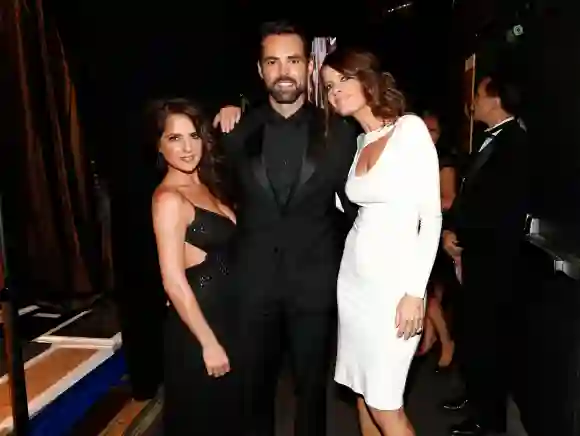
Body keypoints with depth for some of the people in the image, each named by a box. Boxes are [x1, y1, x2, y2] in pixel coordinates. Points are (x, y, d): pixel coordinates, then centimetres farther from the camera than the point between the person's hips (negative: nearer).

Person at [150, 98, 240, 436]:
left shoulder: (205, 186, 7)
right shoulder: (169, 198, -19)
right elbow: (174, 282, -21)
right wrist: (209, 342, -18)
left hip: (225, 314, 8)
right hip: (198, 325, -8)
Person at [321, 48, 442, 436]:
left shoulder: (411, 128, -9)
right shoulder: (357, 142, 11)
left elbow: (432, 216, -12)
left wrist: (415, 291, -17)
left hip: (394, 280, -6)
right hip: (354, 278, 7)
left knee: (385, 404, 1)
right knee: (362, 392, 14)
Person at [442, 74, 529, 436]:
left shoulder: (515, 142, -15)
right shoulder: (491, 140, 13)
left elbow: (503, 209, -21)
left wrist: (461, 237, -13)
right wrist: (452, 229, 0)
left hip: (494, 258, -8)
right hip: (476, 255, 8)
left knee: (487, 335, 2)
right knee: (471, 330, 18)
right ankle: (476, 394, 36)